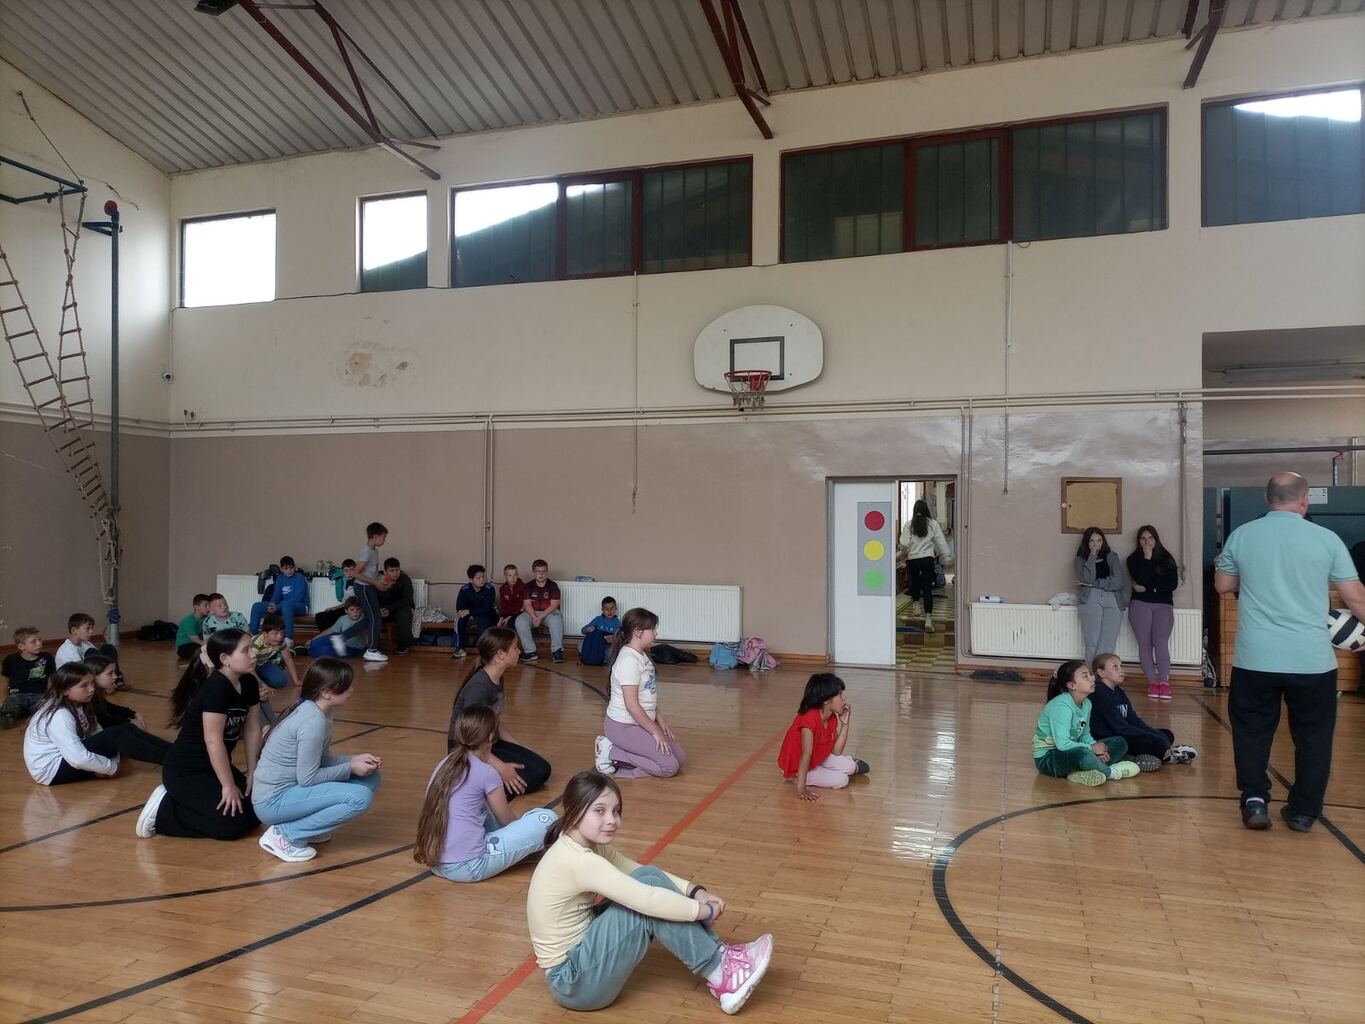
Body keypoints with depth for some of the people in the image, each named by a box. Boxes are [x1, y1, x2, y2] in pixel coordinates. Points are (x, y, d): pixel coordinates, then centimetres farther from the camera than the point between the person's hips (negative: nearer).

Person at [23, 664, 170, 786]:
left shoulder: (77, 706, 3)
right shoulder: (59, 716, -25)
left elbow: (99, 735, 2)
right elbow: (78, 759, -32)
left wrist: (112, 762, -14)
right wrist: (112, 767, -19)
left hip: (68, 759, 9)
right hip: (52, 770, -9)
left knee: (126, 728, -5)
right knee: (115, 735, -24)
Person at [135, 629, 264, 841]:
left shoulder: (249, 684, 0)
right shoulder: (216, 688, -25)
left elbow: (252, 730, 5)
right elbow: (213, 741, -25)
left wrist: (252, 773, 3)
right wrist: (228, 786, -21)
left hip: (214, 767, 9)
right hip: (184, 771, -9)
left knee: (256, 808, 1)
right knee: (234, 822, -17)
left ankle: (182, 800, 14)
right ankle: (162, 811, -1)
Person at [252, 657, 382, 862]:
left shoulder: (314, 710, 4)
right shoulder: (313, 721, -24)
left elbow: (319, 760, 11)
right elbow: (307, 778, -22)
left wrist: (354, 760, -2)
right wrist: (350, 767, -11)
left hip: (290, 788, 9)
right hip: (273, 801, -9)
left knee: (369, 778, 6)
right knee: (360, 797, -23)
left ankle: (310, 824, 9)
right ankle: (285, 835, -11)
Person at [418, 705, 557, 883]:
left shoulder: (444, 764, 9)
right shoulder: (486, 772, -9)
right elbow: (507, 820, 6)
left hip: (436, 863, 8)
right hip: (469, 867, -7)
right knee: (547, 818, -3)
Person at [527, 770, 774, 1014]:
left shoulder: (588, 844, 3)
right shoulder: (578, 860, -27)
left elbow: (642, 873, 6)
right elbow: (648, 901, -30)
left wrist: (695, 891, -8)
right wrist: (705, 910, -16)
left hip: (583, 951, 9)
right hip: (572, 982, -9)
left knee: (649, 877, -6)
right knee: (649, 889, -22)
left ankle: (718, 954, -2)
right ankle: (719, 974, -10)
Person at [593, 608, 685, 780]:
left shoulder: (642, 655, 8)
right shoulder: (629, 660, -21)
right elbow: (632, 705, -23)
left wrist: (660, 721, 6)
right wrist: (655, 731, -17)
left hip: (641, 722, 10)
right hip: (624, 726, -10)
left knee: (680, 758, 4)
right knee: (670, 767, -13)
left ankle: (620, 753, 7)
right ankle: (612, 753, -6)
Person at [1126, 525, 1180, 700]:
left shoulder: (1167, 559, 11)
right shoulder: (1134, 559, 9)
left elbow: (1173, 584, -1)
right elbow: (1140, 579, -8)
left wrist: (1147, 588, -6)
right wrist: (1147, 559, -8)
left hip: (1163, 605, 0)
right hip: (1140, 604, 0)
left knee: (1161, 641, -17)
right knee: (1145, 643, -8)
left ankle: (1164, 682, -16)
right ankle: (1152, 681, -4)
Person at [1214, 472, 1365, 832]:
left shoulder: (1241, 535, 1)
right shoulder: (1326, 539, -3)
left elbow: (1223, 585, 14)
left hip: (1255, 659, 1)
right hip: (1312, 660, 0)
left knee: (1252, 732, 14)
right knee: (1313, 737, 14)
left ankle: (1254, 798, 5)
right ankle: (1303, 812, 19)